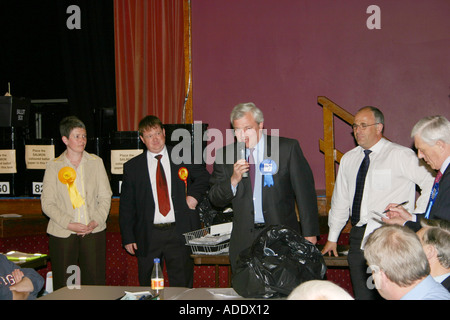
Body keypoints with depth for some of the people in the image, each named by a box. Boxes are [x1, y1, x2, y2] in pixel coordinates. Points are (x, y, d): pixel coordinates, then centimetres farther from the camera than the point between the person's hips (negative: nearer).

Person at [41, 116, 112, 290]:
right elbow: (47, 203, 0)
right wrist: (69, 224, -12)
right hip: (62, 234, -1)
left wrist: (96, 221, -8)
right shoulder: (54, 166, 3)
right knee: (63, 287, 1)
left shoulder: (96, 162, 8)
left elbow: (105, 196, 7)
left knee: (95, 282, 1)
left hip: (94, 231, 1)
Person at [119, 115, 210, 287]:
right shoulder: (132, 167, 6)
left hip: (179, 233, 0)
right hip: (148, 236, 0)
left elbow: (203, 176, 16)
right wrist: (128, 238, 0)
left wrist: (194, 195, -4)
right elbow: (126, 206, 7)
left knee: (182, 287, 3)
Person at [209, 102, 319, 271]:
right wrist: (233, 180, -14)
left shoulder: (288, 148, -1)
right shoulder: (225, 154, 6)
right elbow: (216, 200, 6)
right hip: (244, 242, 2)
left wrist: (309, 233, -1)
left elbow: (305, 191, 1)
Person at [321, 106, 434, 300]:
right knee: (362, 294, 8)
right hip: (358, 236, 6)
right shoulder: (348, 159, 13)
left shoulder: (400, 155, -4)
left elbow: (431, 184, -4)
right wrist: (332, 238, 22)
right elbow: (340, 199, 19)